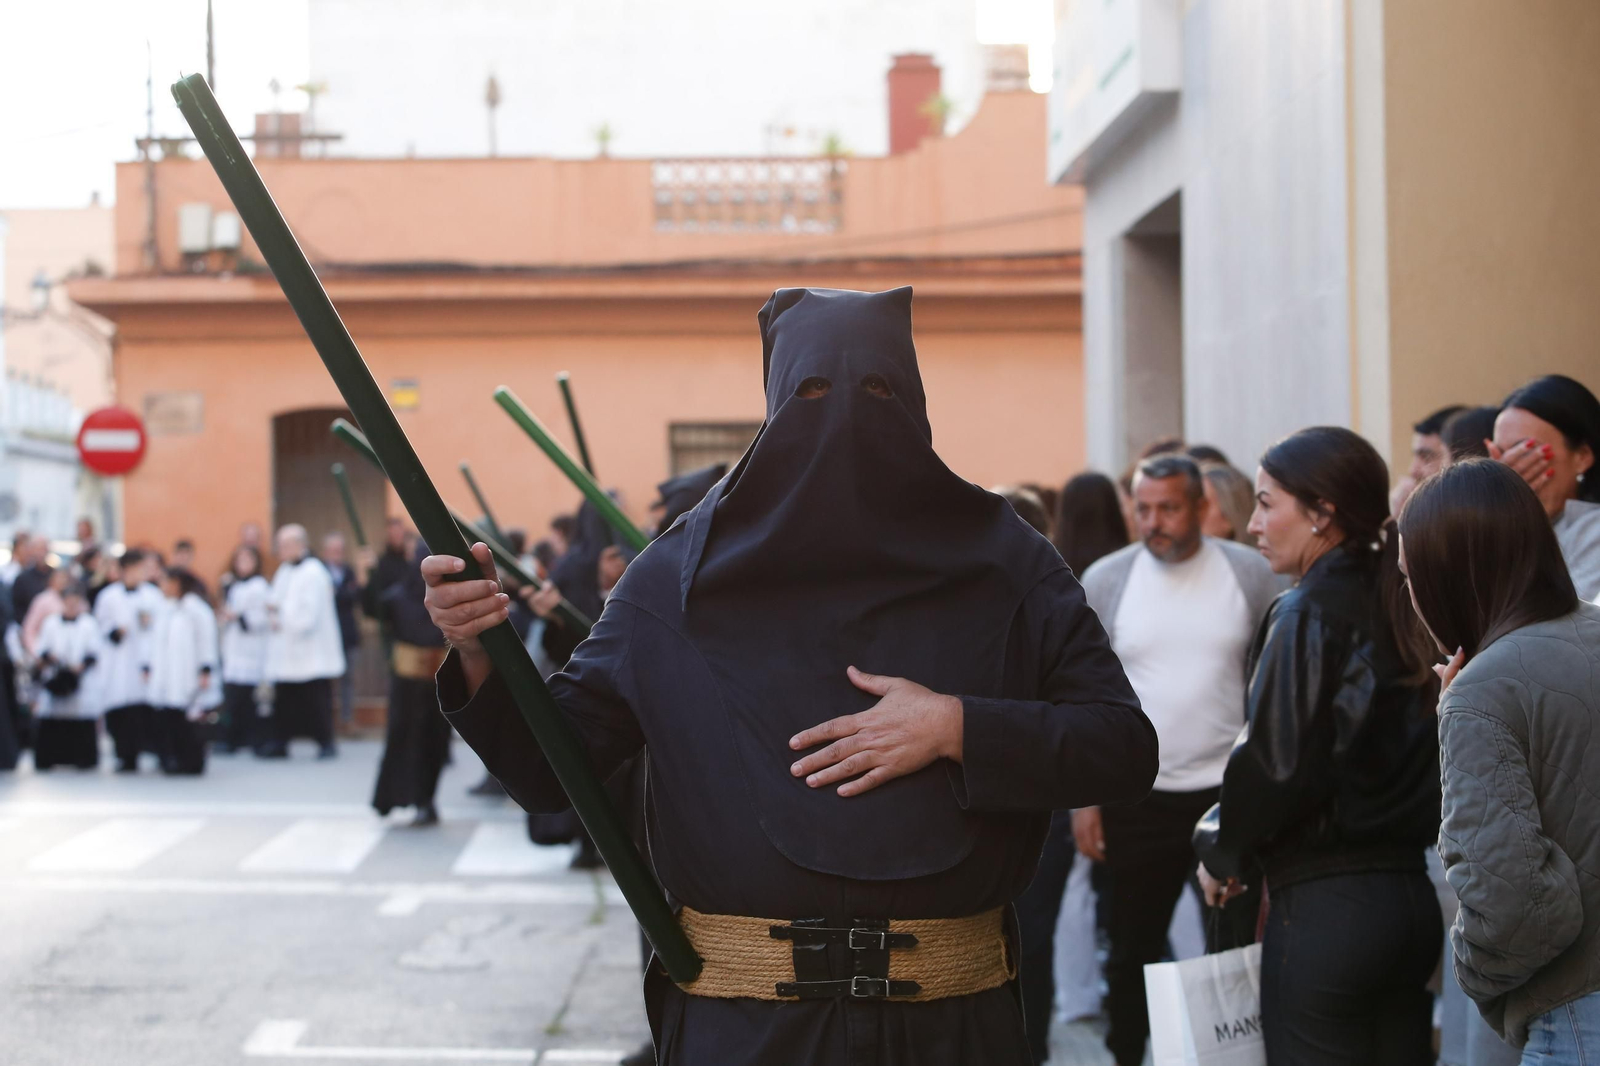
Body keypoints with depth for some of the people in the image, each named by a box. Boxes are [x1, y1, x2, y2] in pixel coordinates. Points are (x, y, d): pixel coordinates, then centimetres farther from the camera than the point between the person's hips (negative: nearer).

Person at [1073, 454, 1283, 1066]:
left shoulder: (1251, 574, -2)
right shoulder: (1105, 581, -1)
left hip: (1232, 792, -1)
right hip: (1136, 799, 1)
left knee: (1237, 950, 4)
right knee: (1133, 951, 12)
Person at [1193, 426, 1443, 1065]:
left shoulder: (1308, 613, -12)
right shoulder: (1403, 607, 9)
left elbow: (1274, 764, -16)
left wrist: (1222, 853, 0)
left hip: (1325, 908, -7)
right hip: (1411, 894, 8)